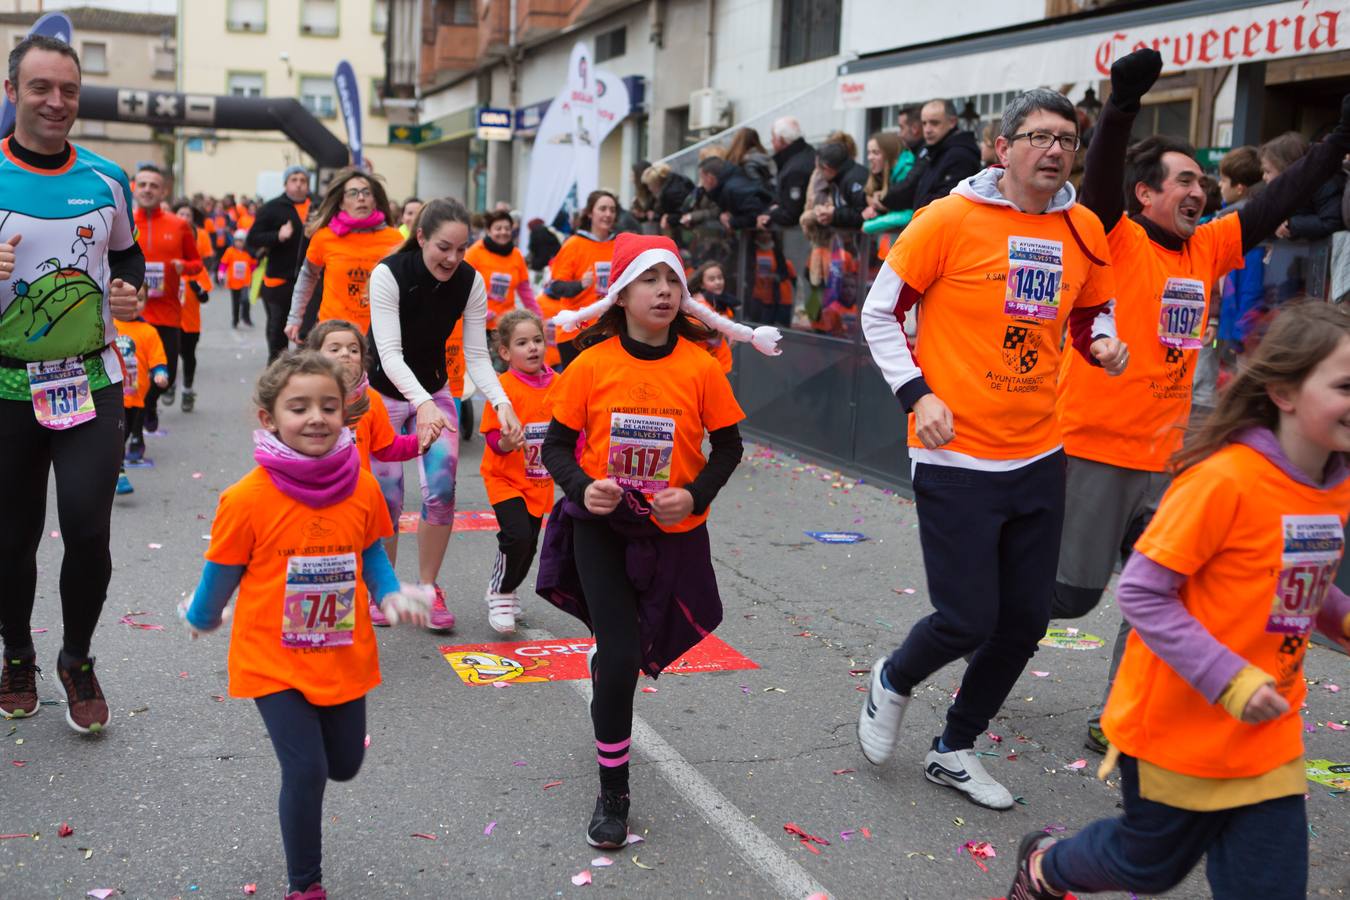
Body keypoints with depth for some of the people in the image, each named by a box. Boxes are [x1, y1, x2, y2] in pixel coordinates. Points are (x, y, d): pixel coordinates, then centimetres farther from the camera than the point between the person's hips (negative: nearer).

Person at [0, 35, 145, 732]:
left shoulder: (106, 179, 4)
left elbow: (127, 255, 19)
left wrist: (129, 291, -2)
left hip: (92, 384, 1)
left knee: (88, 531, -4)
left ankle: (77, 661, 20)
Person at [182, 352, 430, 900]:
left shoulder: (362, 488, -8)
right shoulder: (247, 499, -18)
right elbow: (223, 571, -2)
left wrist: (391, 594, -8)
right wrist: (202, 618, 13)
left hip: (344, 658, 4)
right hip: (273, 661, -4)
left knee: (344, 766, 16)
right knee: (305, 771, -5)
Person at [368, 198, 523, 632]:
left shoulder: (471, 282, -15)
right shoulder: (389, 274, -26)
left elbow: (476, 356, -13)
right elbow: (390, 353, -31)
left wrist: (502, 402, -31)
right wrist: (423, 404, -47)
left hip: (433, 391, 3)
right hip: (383, 392, -3)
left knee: (442, 488, -9)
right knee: (387, 497, -4)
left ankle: (429, 588, 8)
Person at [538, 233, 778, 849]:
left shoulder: (700, 367, -10)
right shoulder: (592, 365, -11)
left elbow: (728, 447, 0)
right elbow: (557, 445, -3)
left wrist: (695, 495, -16)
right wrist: (582, 487, -21)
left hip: (673, 531, 2)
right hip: (601, 526, -1)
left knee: (636, 648, 17)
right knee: (617, 659, -10)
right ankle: (613, 793, 8)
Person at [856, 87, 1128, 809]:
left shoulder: (1083, 231, 6)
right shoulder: (949, 220, -9)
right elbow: (880, 313, -3)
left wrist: (1104, 344, -2)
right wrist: (917, 395, -14)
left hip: (1038, 458, 6)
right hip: (957, 458, -6)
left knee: (1025, 622, 10)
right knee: (968, 620, -5)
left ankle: (954, 750, 30)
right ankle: (892, 682, 30)